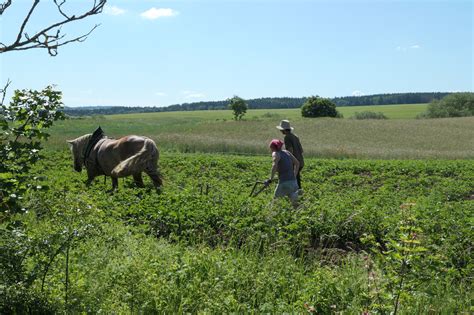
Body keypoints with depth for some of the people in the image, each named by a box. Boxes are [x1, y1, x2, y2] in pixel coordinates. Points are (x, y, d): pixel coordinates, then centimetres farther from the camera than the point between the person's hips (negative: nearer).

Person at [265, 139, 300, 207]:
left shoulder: (275, 154, -2)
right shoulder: (287, 152, 17)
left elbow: (274, 166, -20)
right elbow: (297, 163, 23)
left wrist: (270, 180, -17)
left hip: (284, 183, -6)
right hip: (293, 181, 6)